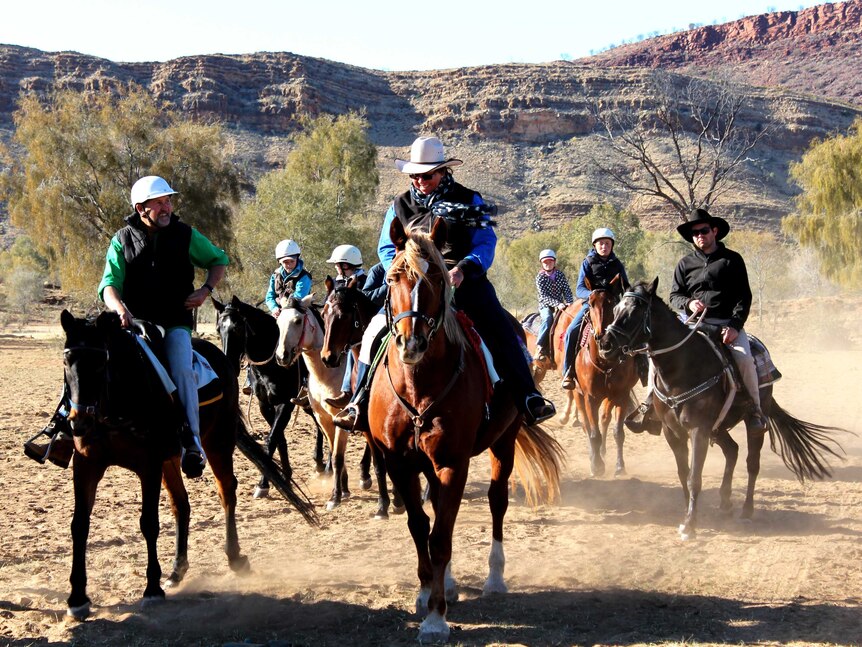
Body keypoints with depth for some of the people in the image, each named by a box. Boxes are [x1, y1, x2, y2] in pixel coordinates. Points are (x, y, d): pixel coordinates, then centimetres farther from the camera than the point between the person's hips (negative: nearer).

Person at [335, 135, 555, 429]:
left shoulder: (468, 201, 7)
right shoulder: (400, 205, 14)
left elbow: (485, 244, 0)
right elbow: (386, 248, 14)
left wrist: (463, 269, -19)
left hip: (463, 281, -2)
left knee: (500, 331, -23)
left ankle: (528, 399, -22)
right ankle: (362, 402, -8)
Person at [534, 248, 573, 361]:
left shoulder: (560, 275, 6)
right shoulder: (540, 277, -6)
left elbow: (567, 291, 3)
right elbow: (544, 296, -15)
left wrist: (569, 303, -17)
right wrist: (557, 304, -27)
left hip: (560, 305, 4)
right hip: (545, 306, -4)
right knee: (548, 318, -33)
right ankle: (540, 348, -31)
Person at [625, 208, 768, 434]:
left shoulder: (732, 260, 6)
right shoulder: (685, 264, 13)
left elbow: (744, 297, 1)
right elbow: (674, 296, 12)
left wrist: (735, 326, -13)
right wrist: (688, 303, -13)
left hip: (727, 323, -2)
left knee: (744, 358, -28)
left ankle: (754, 409, -10)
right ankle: (650, 404, -7)